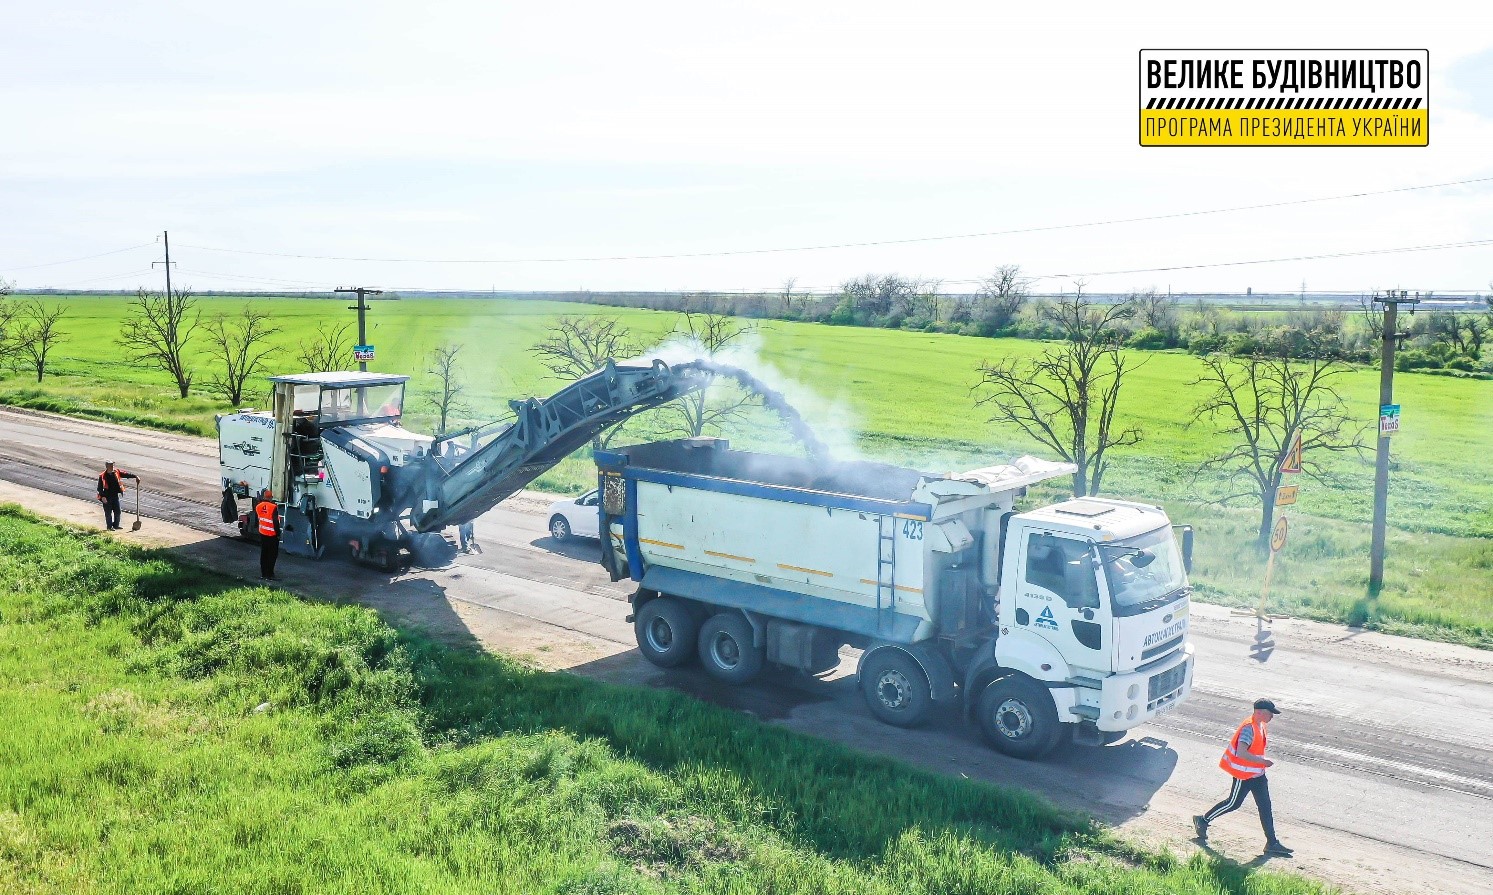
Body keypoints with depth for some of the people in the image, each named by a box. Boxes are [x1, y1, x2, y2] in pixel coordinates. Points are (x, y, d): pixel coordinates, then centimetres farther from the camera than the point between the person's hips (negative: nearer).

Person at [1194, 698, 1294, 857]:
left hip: (1257, 774, 9)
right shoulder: (1249, 728, -25)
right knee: (1233, 803, 3)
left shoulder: (1260, 725, 7)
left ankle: (1272, 843, 10)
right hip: (1244, 774, -9)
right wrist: (1262, 761, -27)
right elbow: (1241, 753, -33)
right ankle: (1202, 820, 20)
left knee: (1265, 806, 7)